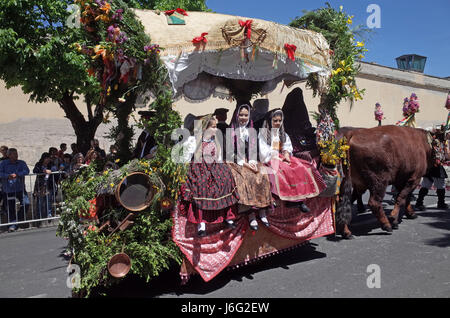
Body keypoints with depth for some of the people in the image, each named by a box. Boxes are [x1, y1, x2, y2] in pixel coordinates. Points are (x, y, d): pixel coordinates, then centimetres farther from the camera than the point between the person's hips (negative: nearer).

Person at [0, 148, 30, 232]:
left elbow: (26, 171, -10)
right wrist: (8, 176, -24)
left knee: (26, 204, -8)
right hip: (8, 190, -1)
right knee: (11, 207, 3)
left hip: (20, 188, 1)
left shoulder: (22, 163, 4)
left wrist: (17, 174, -24)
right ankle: (13, 224, 15)